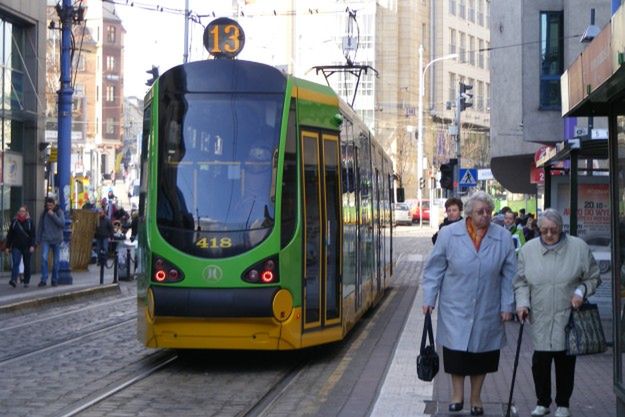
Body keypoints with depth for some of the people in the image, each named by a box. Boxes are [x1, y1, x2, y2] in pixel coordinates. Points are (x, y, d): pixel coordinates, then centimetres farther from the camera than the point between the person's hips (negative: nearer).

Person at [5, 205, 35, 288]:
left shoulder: (29, 221, 2)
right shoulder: (14, 221, 5)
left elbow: (33, 235, -3)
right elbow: (10, 235, 8)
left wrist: (32, 245, -13)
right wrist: (8, 246, 4)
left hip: (27, 247, 0)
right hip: (16, 246, 0)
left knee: (27, 265, 7)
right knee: (15, 263, -14)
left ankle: (26, 281, 16)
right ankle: (13, 280, -25)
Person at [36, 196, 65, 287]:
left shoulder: (59, 212, 1)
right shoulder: (44, 213, 6)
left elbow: (62, 223, -13)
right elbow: (40, 227, 11)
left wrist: (53, 215, -18)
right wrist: (38, 239, 9)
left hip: (56, 240, -1)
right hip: (46, 239, 1)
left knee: (56, 261, 4)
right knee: (44, 258, -16)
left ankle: (55, 280, 15)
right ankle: (43, 279, -15)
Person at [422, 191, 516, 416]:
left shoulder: (503, 237, -1)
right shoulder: (448, 234, -4)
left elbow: (509, 275, 4)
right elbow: (434, 269, 1)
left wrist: (507, 305, 0)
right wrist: (429, 299, -3)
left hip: (488, 311, 1)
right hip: (455, 308, -1)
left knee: (482, 353, 9)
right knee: (456, 353, -1)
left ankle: (476, 398, 25)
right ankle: (457, 395, 18)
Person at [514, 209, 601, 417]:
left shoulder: (579, 247, -3)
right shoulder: (528, 250, 1)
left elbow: (593, 277, 8)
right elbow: (521, 282, 8)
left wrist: (581, 291, -9)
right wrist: (523, 303, -6)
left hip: (568, 317, -1)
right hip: (540, 318, 1)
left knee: (565, 361, 5)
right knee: (540, 361, 1)